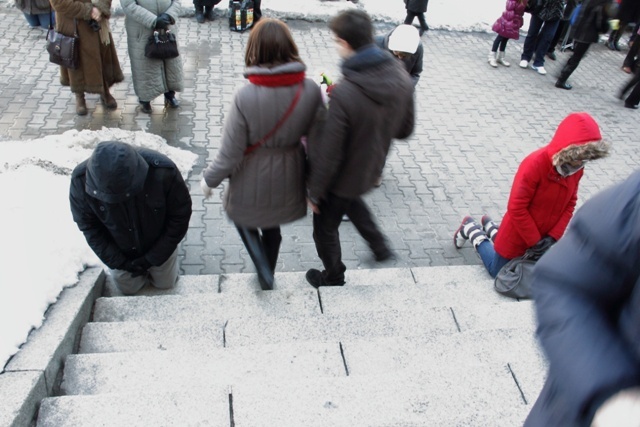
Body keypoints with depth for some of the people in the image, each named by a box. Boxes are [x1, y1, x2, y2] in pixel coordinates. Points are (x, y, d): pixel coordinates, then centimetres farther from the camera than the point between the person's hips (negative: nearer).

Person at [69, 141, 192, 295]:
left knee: (165, 283, 17)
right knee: (128, 288, 19)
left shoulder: (163, 172, -39)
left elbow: (180, 216, -23)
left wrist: (152, 258, -18)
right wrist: (118, 262, -16)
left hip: (159, 244, -1)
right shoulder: (81, 180, -32)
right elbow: (89, 227, -15)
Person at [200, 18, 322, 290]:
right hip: (287, 179, 4)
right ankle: (267, 275, 50)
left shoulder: (246, 97, -27)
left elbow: (230, 154, -19)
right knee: (272, 227, 29)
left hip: (253, 181, -3)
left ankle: (264, 271, 16)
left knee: (244, 219, 29)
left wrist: (209, 180, -1)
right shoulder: (310, 90, -18)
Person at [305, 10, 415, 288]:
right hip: (370, 170, 6)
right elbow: (405, 129, 0)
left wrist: (314, 191, -11)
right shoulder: (401, 78, -15)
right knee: (351, 200, 39)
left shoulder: (344, 94, -36)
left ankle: (333, 277, 46)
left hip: (342, 177, -6)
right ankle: (379, 246, 48)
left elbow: (328, 154, -27)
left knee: (325, 228, 22)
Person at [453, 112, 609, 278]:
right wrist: (534, 240, -20)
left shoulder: (576, 169, -11)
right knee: (498, 271, 13)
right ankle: (471, 229, 29)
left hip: (543, 234, 7)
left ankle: (490, 228, 42)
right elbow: (516, 208, -28)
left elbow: (570, 203, 0)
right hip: (517, 234, -6)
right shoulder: (534, 164, -33)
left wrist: (554, 235, -10)